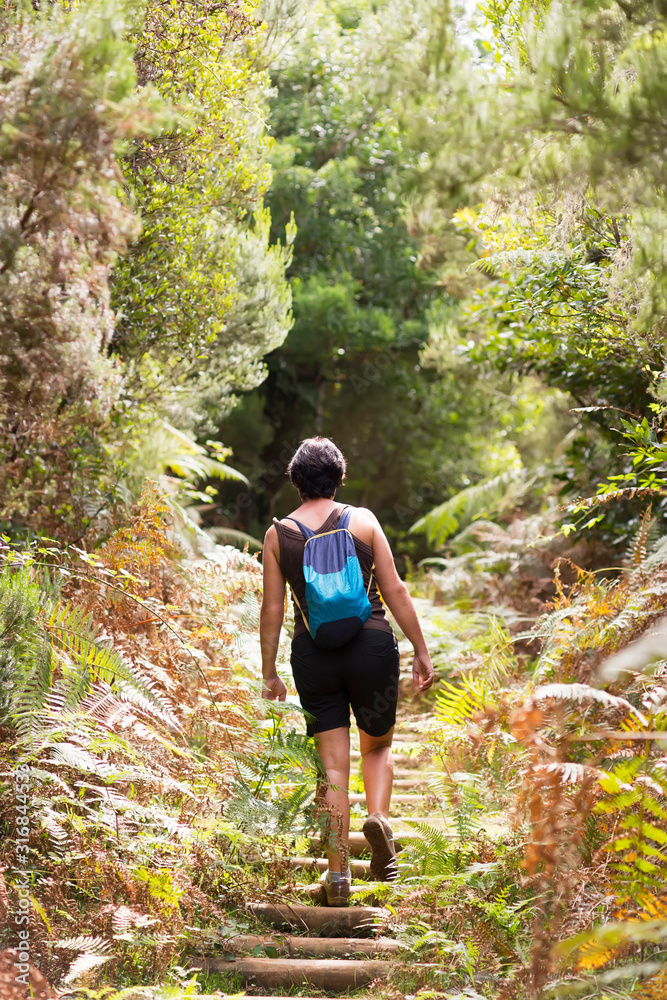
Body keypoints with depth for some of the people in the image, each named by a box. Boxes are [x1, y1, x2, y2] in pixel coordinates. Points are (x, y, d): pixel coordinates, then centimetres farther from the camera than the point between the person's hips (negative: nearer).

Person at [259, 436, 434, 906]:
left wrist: (270, 674, 10)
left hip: (314, 655, 1)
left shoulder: (278, 534, 3)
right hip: (371, 645, -1)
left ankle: (338, 874, 4)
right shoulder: (363, 520, 0)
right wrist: (421, 650, 6)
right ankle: (379, 816, -7)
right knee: (378, 746, 21)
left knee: (332, 765, 7)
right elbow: (395, 591, -1)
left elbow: (272, 609, 3)